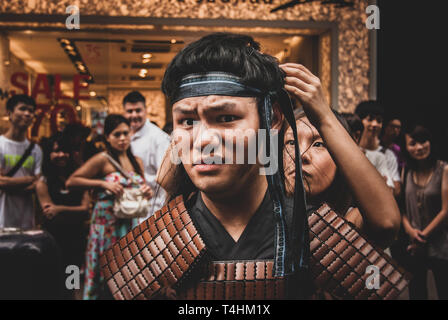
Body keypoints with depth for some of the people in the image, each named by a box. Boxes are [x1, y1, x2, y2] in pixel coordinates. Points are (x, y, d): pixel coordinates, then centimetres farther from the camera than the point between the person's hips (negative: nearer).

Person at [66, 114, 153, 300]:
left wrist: (147, 192, -2)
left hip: (130, 223, 5)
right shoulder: (103, 159, -8)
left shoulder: (137, 161, 10)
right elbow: (71, 181, -10)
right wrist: (103, 184, -18)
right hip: (107, 222, -5)